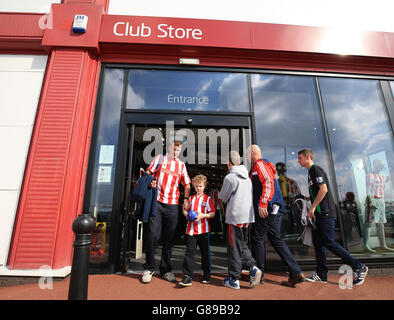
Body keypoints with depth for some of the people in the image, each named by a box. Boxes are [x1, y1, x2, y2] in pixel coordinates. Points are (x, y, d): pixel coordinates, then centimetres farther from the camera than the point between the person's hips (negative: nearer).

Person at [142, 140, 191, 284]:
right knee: (152, 235, -4)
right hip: (157, 202, -2)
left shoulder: (181, 165, 14)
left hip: (172, 205, 2)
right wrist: (150, 182, -14)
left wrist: (186, 199, 1)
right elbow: (148, 172, 7)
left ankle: (166, 269, 23)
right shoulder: (159, 158, 8)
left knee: (169, 238, 8)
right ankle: (149, 268, 16)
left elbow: (187, 184, 16)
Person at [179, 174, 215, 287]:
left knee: (205, 252, 11)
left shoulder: (208, 198, 0)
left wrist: (203, 215, -16)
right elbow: (184, 210, 18)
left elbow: (212, 214, -2)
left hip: (203, 230, -2)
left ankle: (206, 274, 30)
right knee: (189, 252, -1)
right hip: (191, 229, 2)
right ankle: (187, 276, 6)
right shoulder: (190, 198, 11)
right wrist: (187, 215, -3)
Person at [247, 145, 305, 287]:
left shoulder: (260, 164, -8)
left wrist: (262, 203, -27)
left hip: (266, 209, -10)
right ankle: (296, 273, 13)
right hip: (274, 210, 10)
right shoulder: (266, 165, 23)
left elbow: (268, 183, -23)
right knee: (276, 240, 12)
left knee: (257, 239, 2)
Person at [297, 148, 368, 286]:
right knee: (318, 242, 9)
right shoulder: (311, 172, 19)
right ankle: (321, 274, 16)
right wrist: (313, 210, 17)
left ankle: (358, 267, 9)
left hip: (326, 213, -10)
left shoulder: (316, 169, -10)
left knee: (329, 243, -6)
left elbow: (324, 189, -20)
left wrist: (312, 207, -16)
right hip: (320, 213, 10)